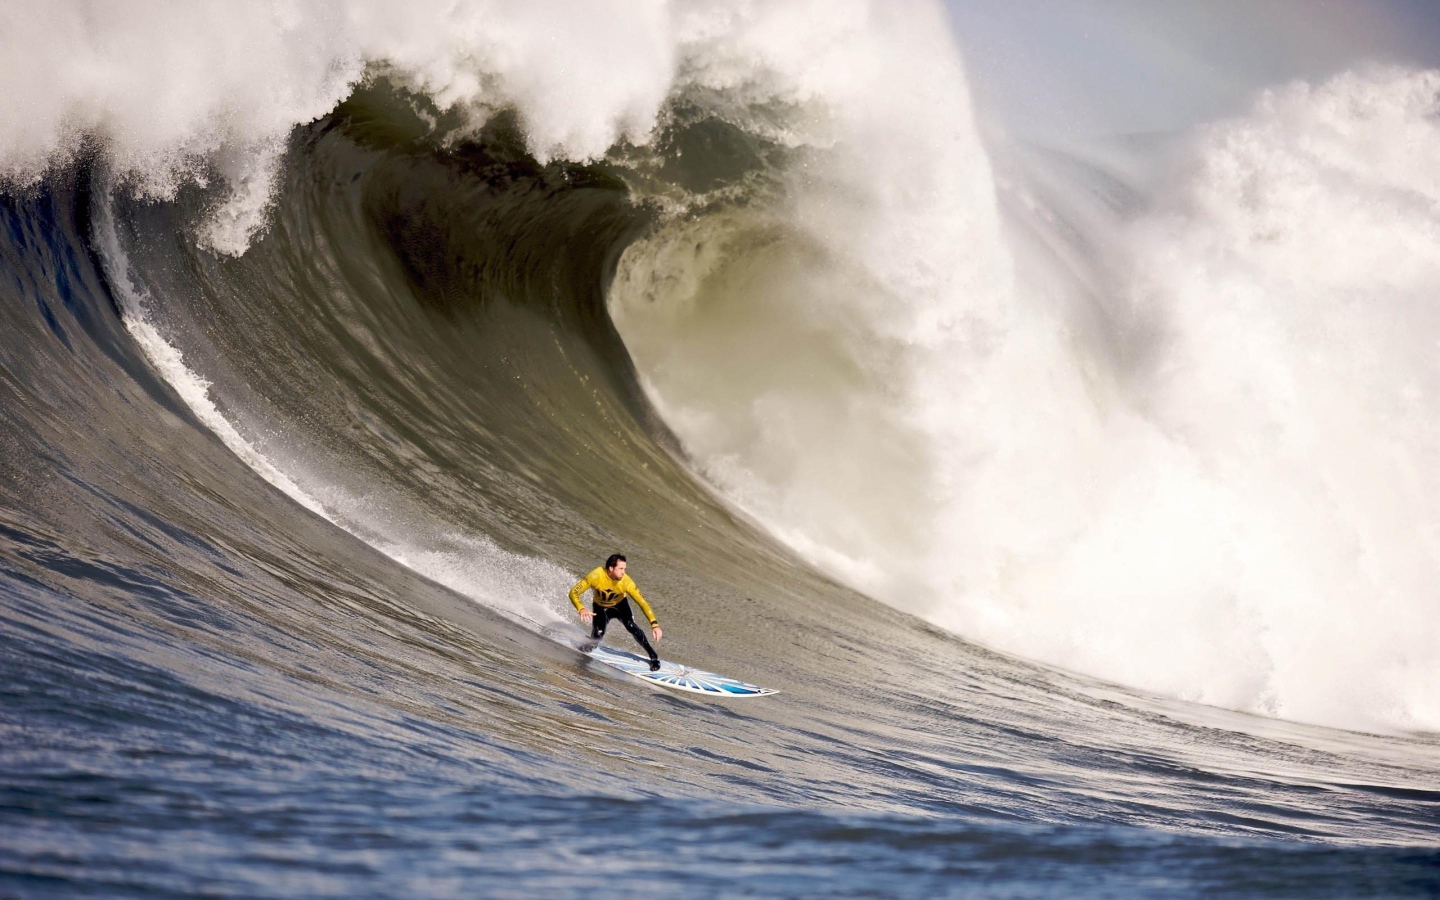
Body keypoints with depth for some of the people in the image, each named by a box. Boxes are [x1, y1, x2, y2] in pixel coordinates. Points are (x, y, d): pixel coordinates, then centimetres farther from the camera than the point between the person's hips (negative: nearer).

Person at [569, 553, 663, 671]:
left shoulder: (626, 581, -33)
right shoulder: (596, 576, -35)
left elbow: (642, 602, -32)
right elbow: (573, 593, -28)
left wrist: (654, 624, -43)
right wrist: (581, 609, -46)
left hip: (620, 605, 0)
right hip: (600, 607, 0)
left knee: (631, 626, -26)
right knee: (598, 634, -22)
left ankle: (653, 656, -14)